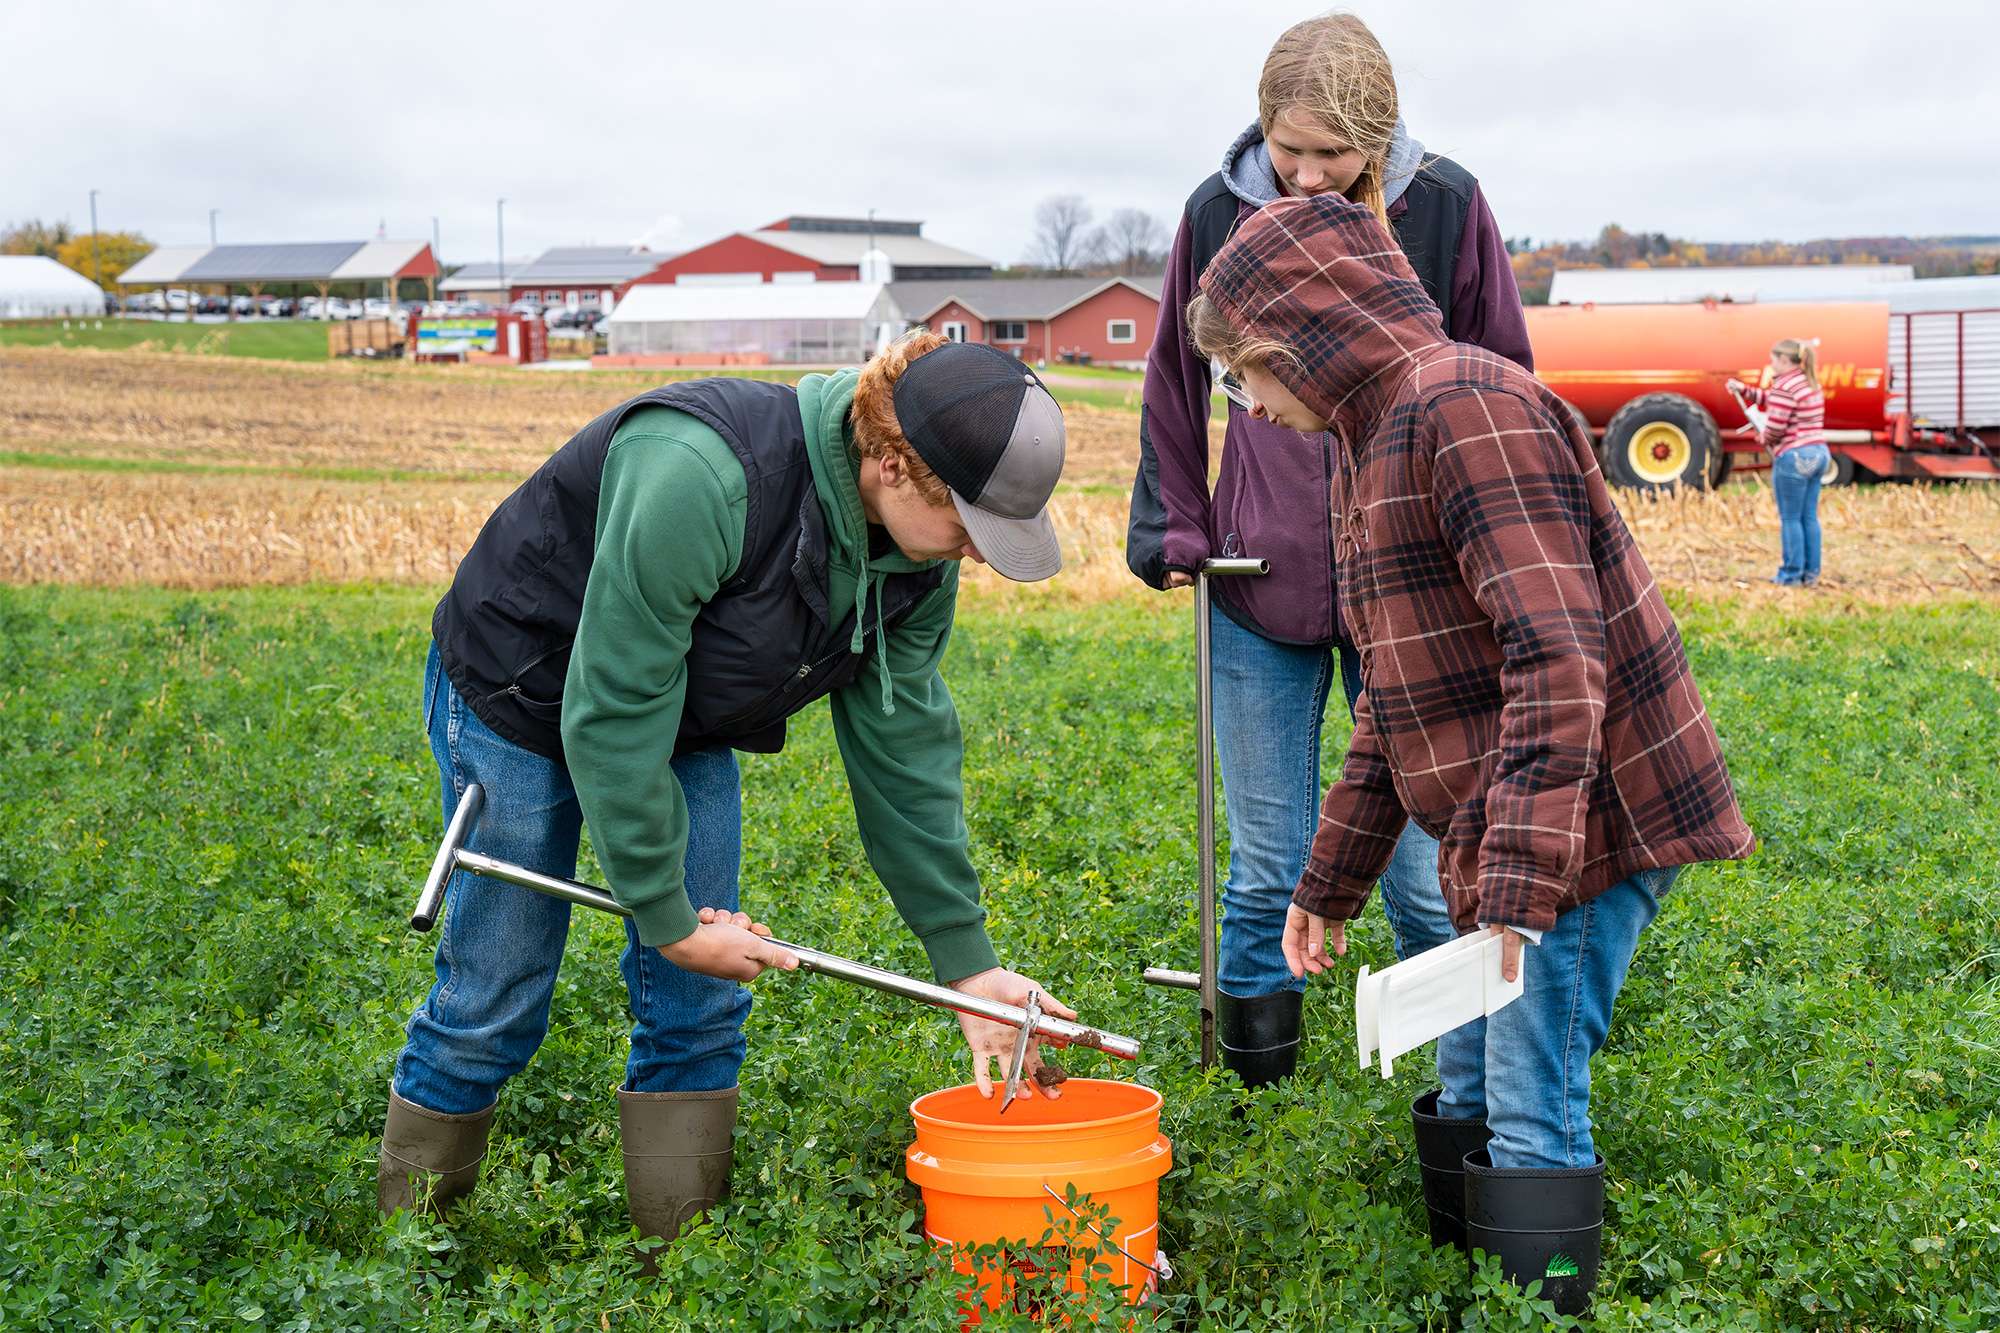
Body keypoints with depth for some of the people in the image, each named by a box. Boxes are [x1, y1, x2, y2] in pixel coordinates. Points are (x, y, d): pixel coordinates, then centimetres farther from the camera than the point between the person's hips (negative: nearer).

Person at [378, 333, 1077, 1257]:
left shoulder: (915, 555, -15)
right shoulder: (698, 476, -39)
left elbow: (903, 746, -5)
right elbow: (610, 713, -32)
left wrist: (968, 960, -6)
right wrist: (665, 915, -24)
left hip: (687, 723, 7)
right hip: (524, 700, -6)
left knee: (699, 1005, 2)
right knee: (494, 999, -1)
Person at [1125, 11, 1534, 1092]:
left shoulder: (1446, 212, -6)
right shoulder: (1219, 213, -2)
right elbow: (1175, 389, 12)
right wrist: (1176, 531, 7)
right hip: (1259, 594, 1)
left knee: (1426, 873, 3)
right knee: (1267, 870, 8)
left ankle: (1467, 1103, 18)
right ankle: (1250, 1098, 23)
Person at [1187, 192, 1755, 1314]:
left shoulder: (1468, 407, -15)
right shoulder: (1379, 442, 19)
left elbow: (1557, 657, -26)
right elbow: (1398, 699, 26)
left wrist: (1517, 888, -31)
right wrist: (1331, 885, 26)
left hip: (1584, 821, -11)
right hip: (1500, 839, 11)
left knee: (1532, 1117, -9)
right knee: (1477, 1102, 15)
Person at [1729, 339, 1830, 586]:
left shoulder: (1785, 387, -15)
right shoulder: (1809, 383, 15)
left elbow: (1774, 427, -18)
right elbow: (1769, 399, 25)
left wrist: (1766, 439, 3)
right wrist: (1743, 389, 21)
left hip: (1793, 458, -9)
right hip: (1818, 454, 9)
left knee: (1790, 519, -1)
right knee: (1809, 517, 12)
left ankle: (1791, 574, 3)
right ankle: (1811, 573, 15)